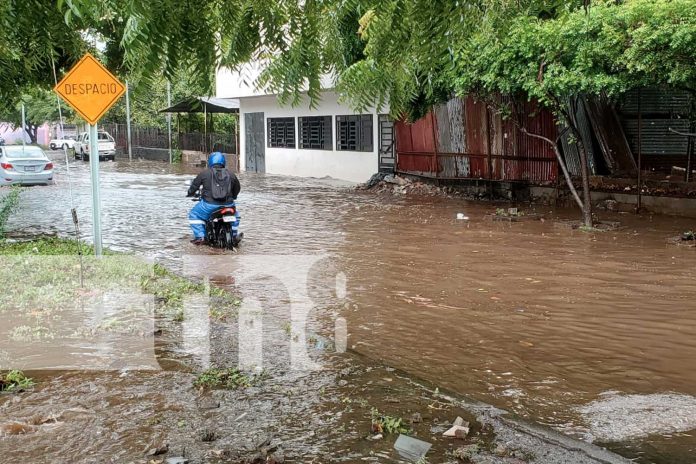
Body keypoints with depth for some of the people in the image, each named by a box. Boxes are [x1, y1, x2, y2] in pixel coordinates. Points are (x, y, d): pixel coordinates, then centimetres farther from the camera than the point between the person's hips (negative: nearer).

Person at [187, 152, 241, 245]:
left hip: (209, 204, -3)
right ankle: (234, 235, 28)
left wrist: (190, 193, 33)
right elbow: (237, 188, 22)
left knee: (194, 215, 21)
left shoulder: (204, 173, 2)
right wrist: (232, 196, 43)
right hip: (228, 205, 3)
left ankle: (200, 237, 8)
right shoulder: (230, 174, 10)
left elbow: (194, 185, 11)